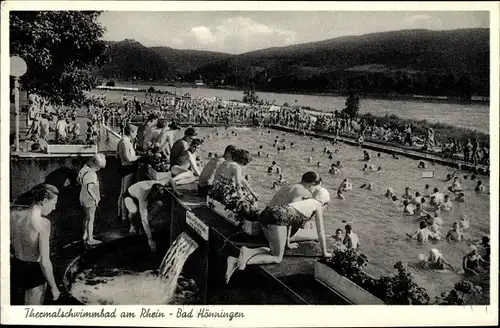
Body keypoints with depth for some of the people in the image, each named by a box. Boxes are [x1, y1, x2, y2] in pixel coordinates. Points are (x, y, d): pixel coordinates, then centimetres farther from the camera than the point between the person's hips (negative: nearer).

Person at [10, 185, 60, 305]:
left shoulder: (13, 216, -7)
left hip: (15, 268, 6)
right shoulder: (43, 223, -26)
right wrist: (53, 287, -14)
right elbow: (44, 262, -25)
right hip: (34, 272, -6)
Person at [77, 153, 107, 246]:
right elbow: (89, 188, -28)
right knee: (91, 219, 3)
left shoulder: (85, 168, 0)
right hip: (90, 199, -9)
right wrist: (96, 198, -18)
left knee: (87, 217, 23)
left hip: (84, 198, 9)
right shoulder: (90, 174, -28)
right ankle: (90, 240, 13)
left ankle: (85, 235, 36)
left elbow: (78, 179, 15)